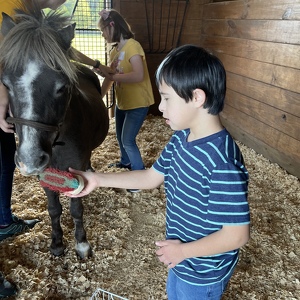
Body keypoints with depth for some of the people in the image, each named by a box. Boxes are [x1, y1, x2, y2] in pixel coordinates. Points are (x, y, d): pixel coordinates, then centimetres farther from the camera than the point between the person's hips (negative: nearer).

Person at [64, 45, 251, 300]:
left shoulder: (223, 163, -36)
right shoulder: (181, 138, -9)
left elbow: (237, 235, -30)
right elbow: (152, 177, 1)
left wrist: (184, 250, -19)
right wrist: (97, 179, -5)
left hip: (203, 275, -7)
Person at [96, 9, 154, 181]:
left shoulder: (132, 46, -19)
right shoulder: (115, 51, 7)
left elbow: (139, 75, -31)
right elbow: (110, 77, 8)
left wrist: (113, 76, -25)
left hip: (138, 103, -9)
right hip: (122, 102, 9)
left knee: (128, 140, -8)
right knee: (121, 137, 22)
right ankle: (126, 162, 47)